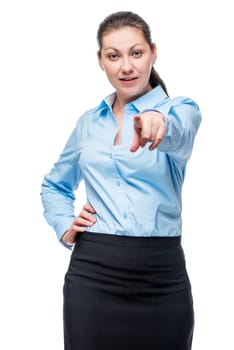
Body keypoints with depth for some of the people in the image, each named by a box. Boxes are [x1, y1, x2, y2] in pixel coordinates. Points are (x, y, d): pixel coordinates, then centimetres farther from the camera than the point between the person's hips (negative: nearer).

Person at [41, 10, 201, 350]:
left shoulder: (179, 109, 0)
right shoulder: (89, 122, 12)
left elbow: (179, 134, -26)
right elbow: (54, 185, 26)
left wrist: (158, 122, -49)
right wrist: (64, 226, 7)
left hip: (160, 276, -2)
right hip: (93, 274, 3)